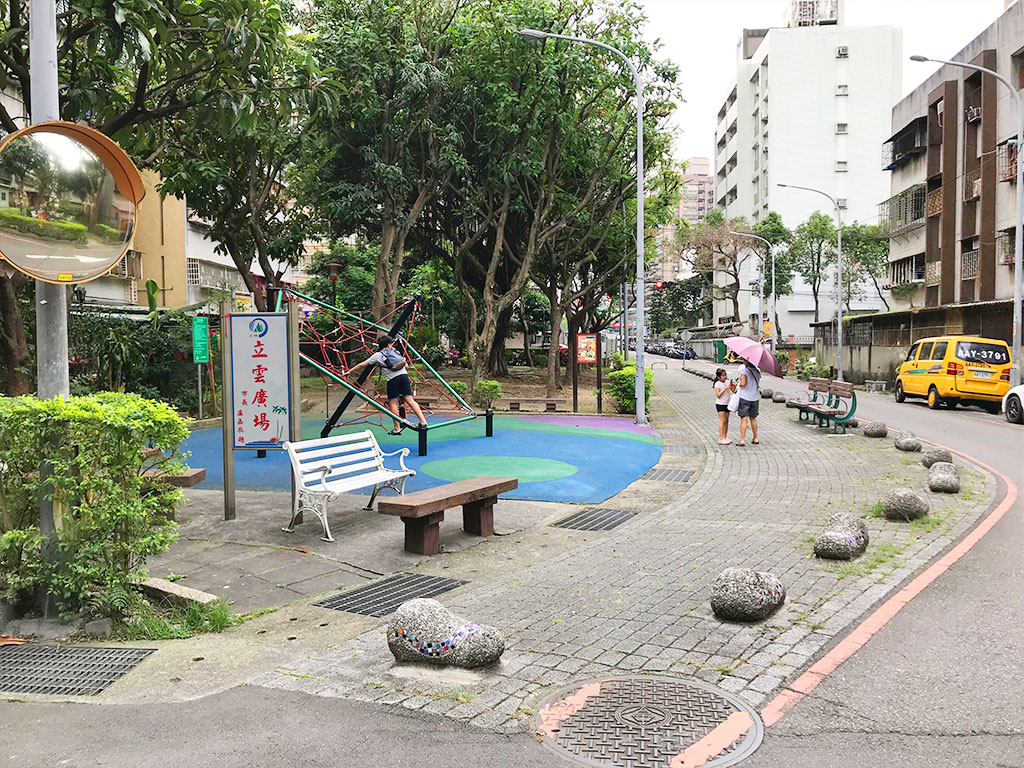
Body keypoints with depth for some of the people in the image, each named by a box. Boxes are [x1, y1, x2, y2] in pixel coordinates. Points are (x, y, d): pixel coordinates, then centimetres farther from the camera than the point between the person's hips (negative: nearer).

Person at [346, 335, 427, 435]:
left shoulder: (377, 355, 9)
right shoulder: (395, 351, 20)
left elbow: (363, 364, 12)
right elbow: (404, 363, 28)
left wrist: (351, 371, 22)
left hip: (392, 379, -4)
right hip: (404, 375, 4)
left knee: (393, 403, 4)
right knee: (409, 400, 3)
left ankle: (397, 429, 2)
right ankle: (422, 421, -5)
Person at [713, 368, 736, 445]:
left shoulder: (727, 382, 7)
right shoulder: (717, 384, -10)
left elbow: (733, 391, 4)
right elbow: (718, 395, -17)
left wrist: (734, 386, -15)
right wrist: (725, 388, -22)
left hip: (727, 404, 7)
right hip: (720, 404, -6)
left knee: (726, 421, 9)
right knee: (722, 421, -9)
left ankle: (725, 437, 17)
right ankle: (721, 439, -7)